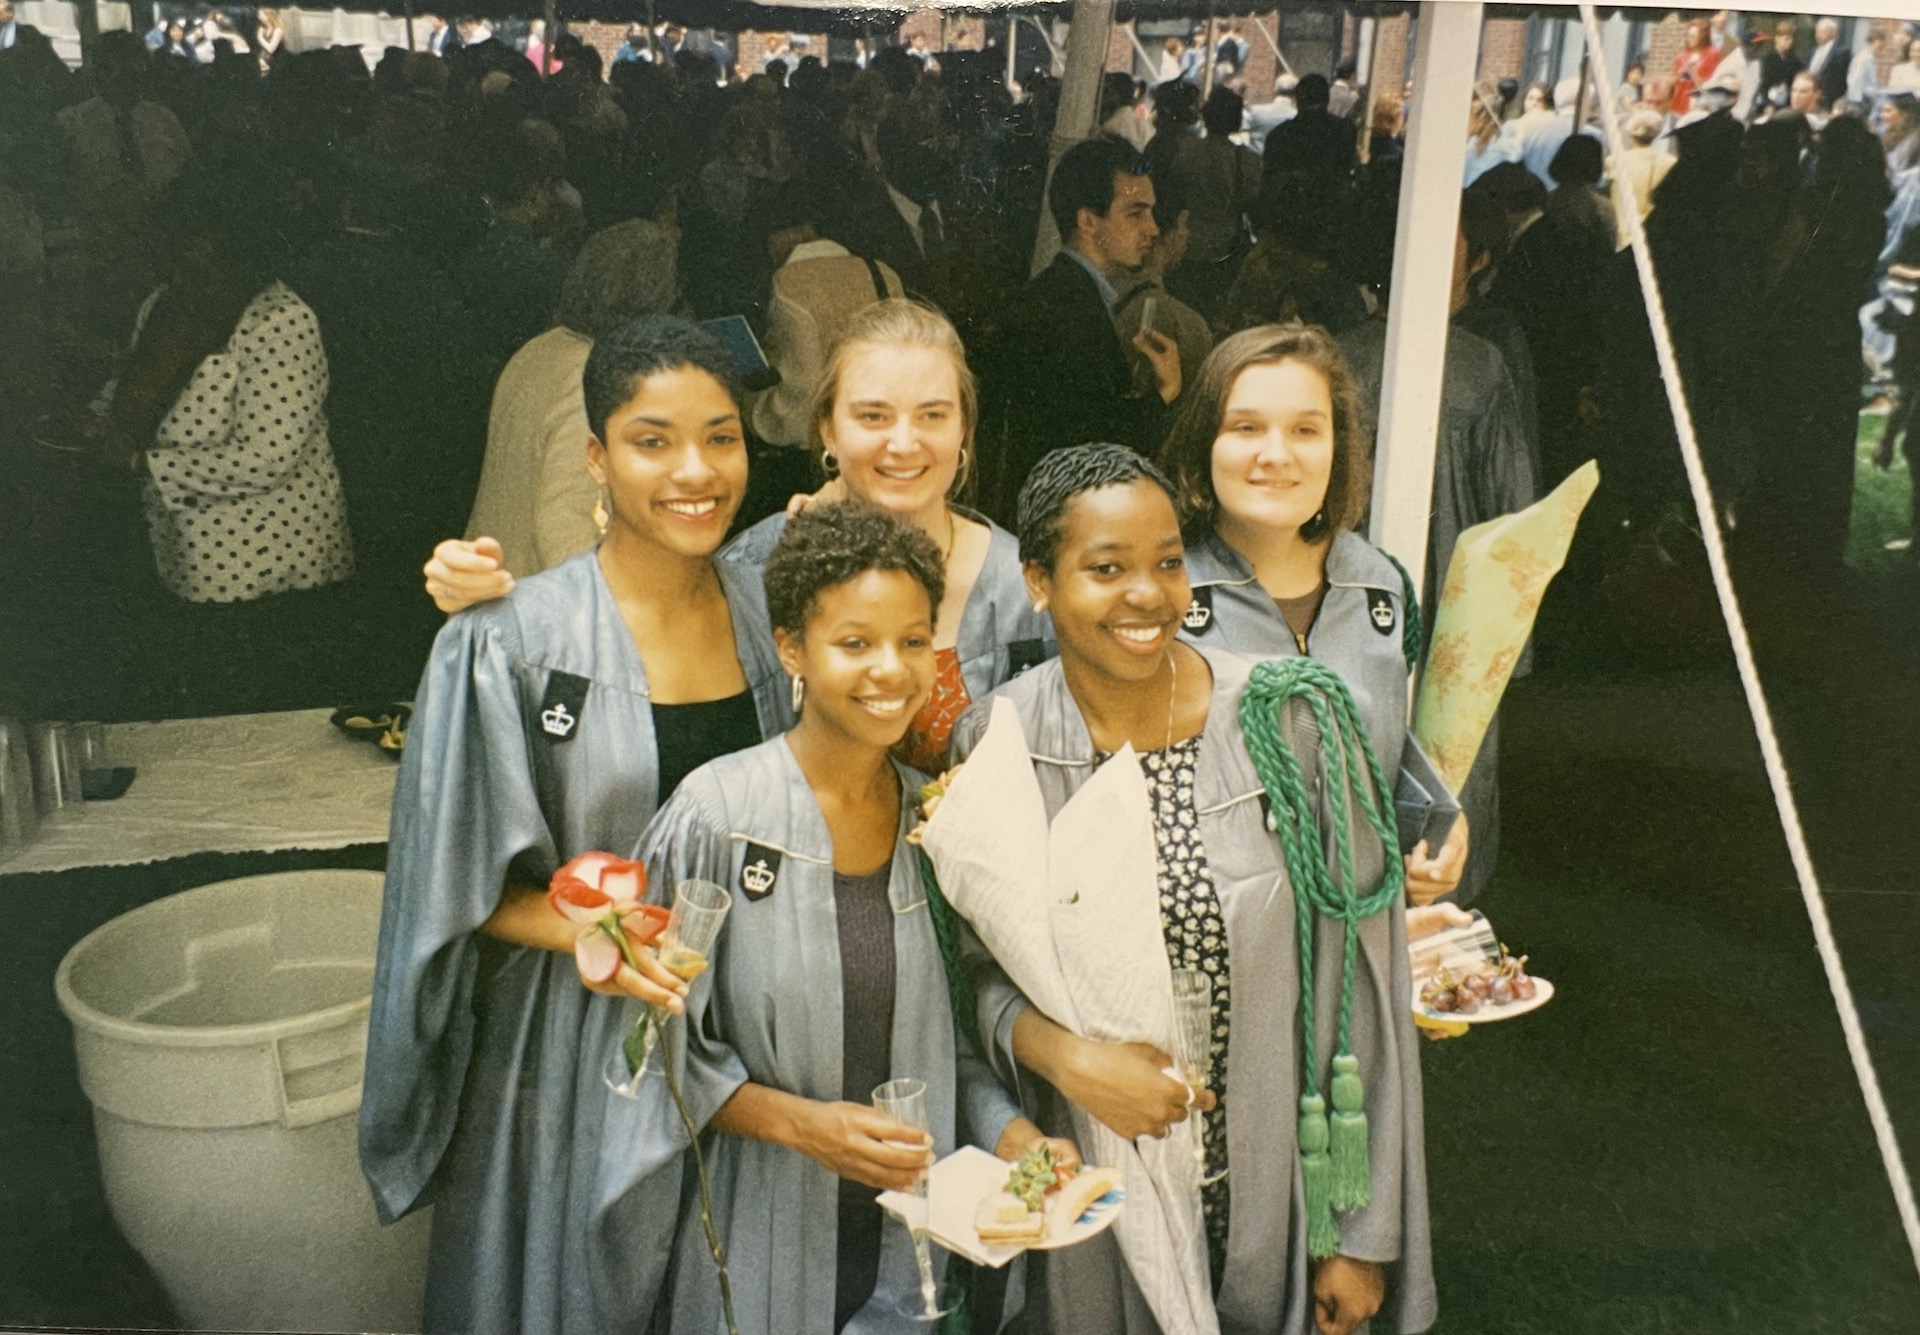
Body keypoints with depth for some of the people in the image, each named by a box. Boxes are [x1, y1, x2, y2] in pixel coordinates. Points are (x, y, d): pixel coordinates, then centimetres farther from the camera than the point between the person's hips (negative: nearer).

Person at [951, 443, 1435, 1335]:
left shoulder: (1294, 721, -15)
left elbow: (1362, 986, -9)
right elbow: (978, 968, 1)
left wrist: (1365, 1234, -5)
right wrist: (1061, 1054, -19)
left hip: (1275, 1185, 0)